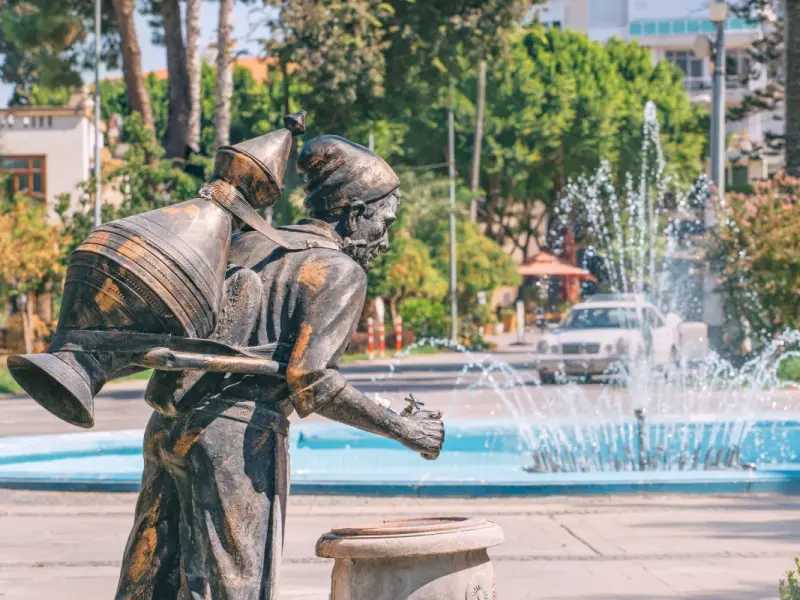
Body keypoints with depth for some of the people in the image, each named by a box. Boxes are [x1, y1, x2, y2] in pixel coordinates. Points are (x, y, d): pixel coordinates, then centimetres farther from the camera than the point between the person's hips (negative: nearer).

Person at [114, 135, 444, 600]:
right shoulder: (340, 272, -4)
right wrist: (403, 429, -9)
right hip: (240, 439, -7)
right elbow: (310, 379, -15)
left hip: (169, 423, 7)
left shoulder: (247, 243, 17)